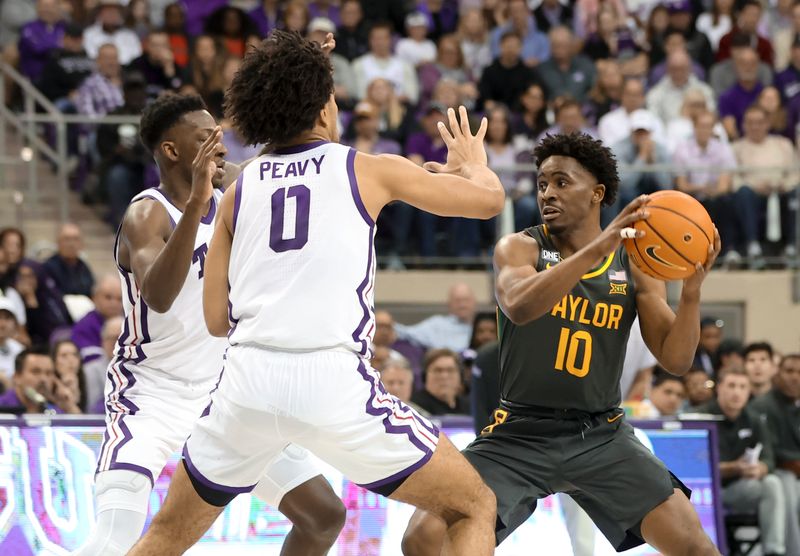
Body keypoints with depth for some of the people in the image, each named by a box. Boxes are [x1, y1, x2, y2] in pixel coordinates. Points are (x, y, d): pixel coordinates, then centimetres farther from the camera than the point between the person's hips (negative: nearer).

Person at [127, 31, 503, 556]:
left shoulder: (240, 189, 16)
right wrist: (472, 164, 40)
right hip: (333, 380, -3)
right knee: (474, 508, 11)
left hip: (249, 378, 4)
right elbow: (490, 199, 17)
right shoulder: (370, 170, 8)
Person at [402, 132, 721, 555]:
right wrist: (598, 247, -35)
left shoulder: (634, 266, 3)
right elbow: (519, 307, -27)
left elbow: (676, 360, 0)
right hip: (520, 435, -2)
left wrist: (692, 289, -17)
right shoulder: (520, 248, -4)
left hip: (602, 436, 2)